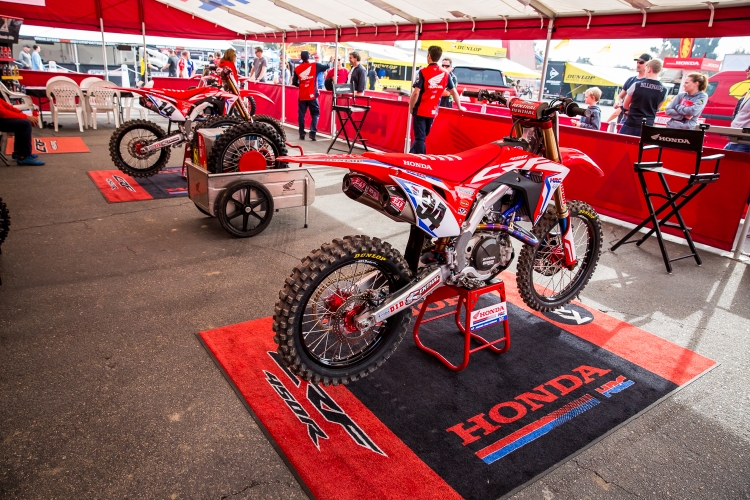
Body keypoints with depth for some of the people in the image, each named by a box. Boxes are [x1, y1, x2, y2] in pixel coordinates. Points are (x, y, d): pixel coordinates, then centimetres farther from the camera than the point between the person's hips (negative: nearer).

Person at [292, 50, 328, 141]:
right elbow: (327, 67, 6)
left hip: (302, 96, 2)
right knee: (315, 114, 6)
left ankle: (301, 134, 8)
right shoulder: (315, 65, -2)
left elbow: (294, 83, 7)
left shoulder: (297, 69, 4)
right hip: (312, 95, -2)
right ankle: (312, 132, -8)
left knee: (301, 115, 9)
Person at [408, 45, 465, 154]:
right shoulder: (445, 74, 2)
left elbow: (416, 92, -17)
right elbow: (453, 91, 9)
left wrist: (411, 107, -3)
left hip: (420, 110, -5)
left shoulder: (423, 72, -11)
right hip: (433, 111, 5)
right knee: (422, 136, 21)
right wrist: (459, 107, 22)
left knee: (419, 138, -1)